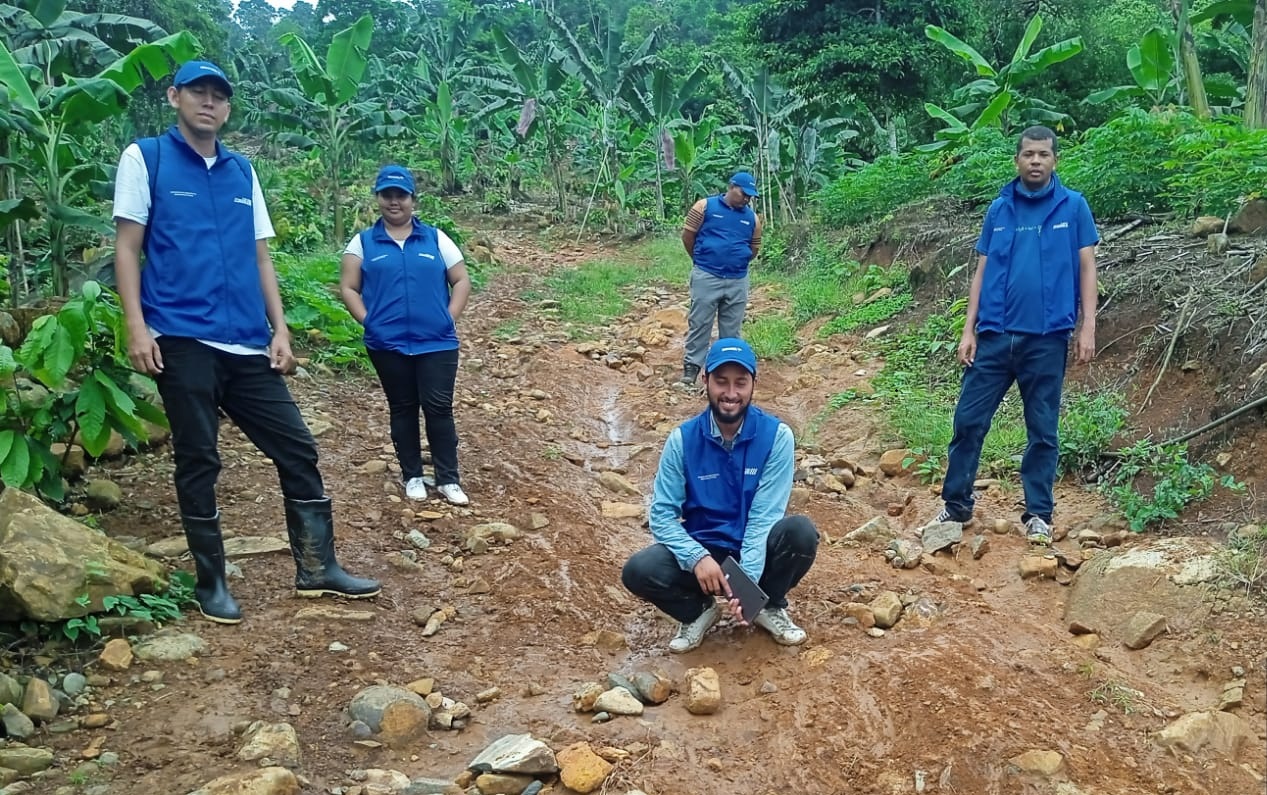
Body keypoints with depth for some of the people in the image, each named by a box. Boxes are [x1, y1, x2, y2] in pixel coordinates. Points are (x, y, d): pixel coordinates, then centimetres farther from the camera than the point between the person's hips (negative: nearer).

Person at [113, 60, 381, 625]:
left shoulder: (242, 171, 16)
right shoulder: (144, 158, 3)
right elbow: (127, 248, -1)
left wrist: (280, 329, 7)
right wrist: (136, 326, -11)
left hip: (247, 343, 4)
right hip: (182, 340, -4)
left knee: (297, 450, 3)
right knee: (198, 462, 3)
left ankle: (317, 568, 15)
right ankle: (210, 582, 17)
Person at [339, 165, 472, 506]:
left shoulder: (435, 238, 6)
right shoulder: (363, 242, 5)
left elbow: (461, 281, 8)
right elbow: (348, 288, 4)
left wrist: (449, 318, -3)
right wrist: (368, 321, -7)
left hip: (437, 342, 0)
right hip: (388, 344, 0)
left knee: (439, 408, -2)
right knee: (403, 410, 10)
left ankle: (448, 479, 7)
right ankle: (412, 476, 22)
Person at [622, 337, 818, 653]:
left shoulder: (777, 436, -13)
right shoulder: (683, 439, -10)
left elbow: (765, 516, -18)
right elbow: (662, 515, -11)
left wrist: (747, 578, -32)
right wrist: (697, 558, -29)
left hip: (756, 552, 0)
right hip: (702, 551, 0)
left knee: (801, 532, -32)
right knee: (639, 571, -27)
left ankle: (770, 606, -1)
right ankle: (699, 611, 5)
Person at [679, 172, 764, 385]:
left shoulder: (752, 217, 7)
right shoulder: (705, 206, -4)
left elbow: (754, 249, 18)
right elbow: (687, 235, 0)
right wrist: (702, 260, 10)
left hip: (738, 281, 4)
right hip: (706, 277, -4)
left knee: (731, 328, 10)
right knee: (699, 323, 1)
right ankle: (691, 365, 8)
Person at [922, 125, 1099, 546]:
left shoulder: (1073, 207, 2)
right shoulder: (998, 209, 7)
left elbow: (1086, 269, 2)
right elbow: (982, 272, 9)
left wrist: (1087, 328, -5)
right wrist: (968, 330, 3)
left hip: (1046, 338, -2)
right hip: (995, 335, 2)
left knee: (1042, 430, 6)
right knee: (969, 421, 2)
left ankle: (1038, 514, 17)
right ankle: (955, 505, 16)